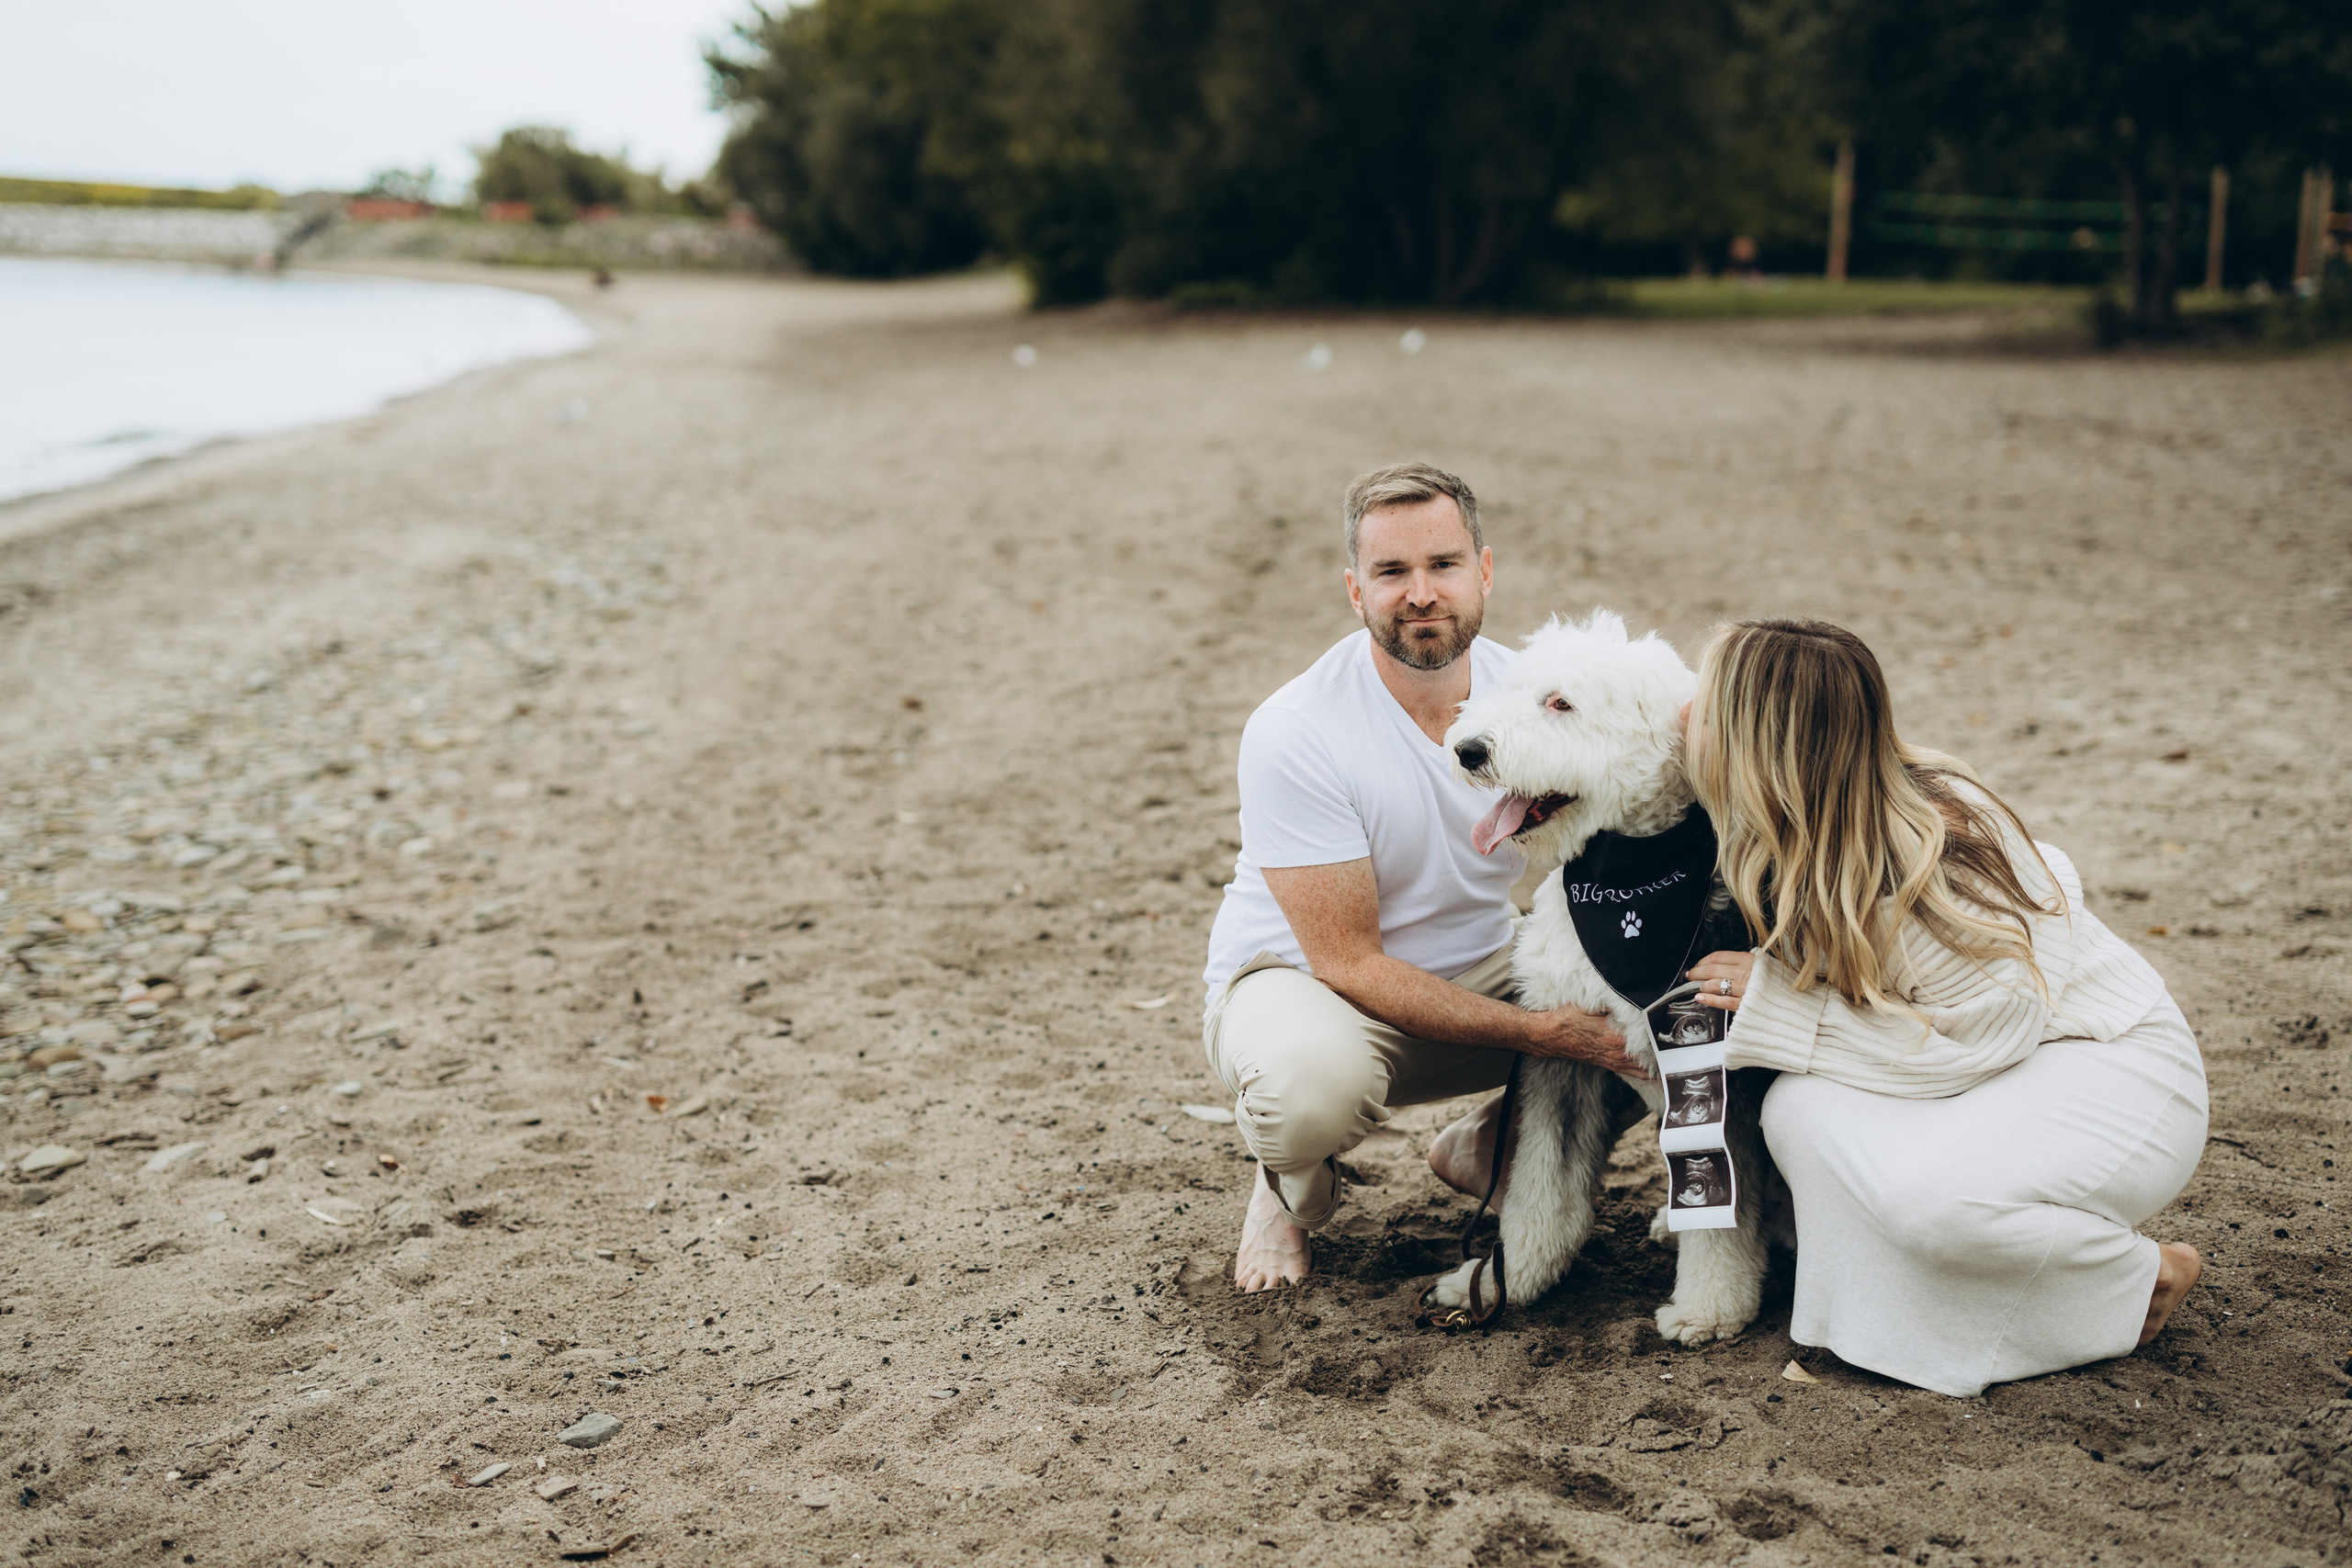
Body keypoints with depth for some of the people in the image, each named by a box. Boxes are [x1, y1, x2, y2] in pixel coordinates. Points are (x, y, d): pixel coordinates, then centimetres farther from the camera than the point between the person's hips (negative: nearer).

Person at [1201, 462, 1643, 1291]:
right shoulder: (1294, 733, -24)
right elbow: (1349, 965, -24)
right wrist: (1544, 1031, -29)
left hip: (1478, 972, 5)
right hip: (1297, 977, -5)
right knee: (1312, 1079, -40)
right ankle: (1291, 1190, 0)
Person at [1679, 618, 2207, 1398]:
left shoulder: (1926, 863, -29)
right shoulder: (1809, 841, -7)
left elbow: (1976, 1043, -26)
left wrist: (1778, 1004, -25)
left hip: (2119, 1073, -7)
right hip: (2011, 1069, 7)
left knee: (1920, 1191, -31)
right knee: (1801, 1110, -18)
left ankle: (2144, 1278, -3)